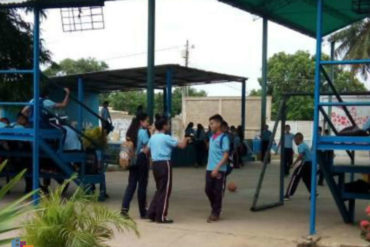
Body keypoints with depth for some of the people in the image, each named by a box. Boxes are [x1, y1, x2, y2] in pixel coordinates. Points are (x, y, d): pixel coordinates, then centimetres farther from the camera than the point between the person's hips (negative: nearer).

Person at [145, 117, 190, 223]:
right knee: (165, 191, -1)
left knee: (159, 189, 18)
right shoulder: (166, 137, -10)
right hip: (164, 164, -8)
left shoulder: (153, 137, 11)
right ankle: (161, 217, -1)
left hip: (155, 163, 8)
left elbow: (146, 150, 18)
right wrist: (185, 139, 8)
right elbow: (182, 145, -12)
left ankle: (152, 213, 16)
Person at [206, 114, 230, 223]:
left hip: (219, 170, -7)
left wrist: (217, 168, -20)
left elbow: (226, 155, -14)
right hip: (209, 169, 7)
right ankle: (214, 209, 28)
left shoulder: (223, 138, -10)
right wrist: (209, 166, 15)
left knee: (218, 192, 1)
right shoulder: (211, 137, 13)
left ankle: (215, 214, 11)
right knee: (208, 190, 9)